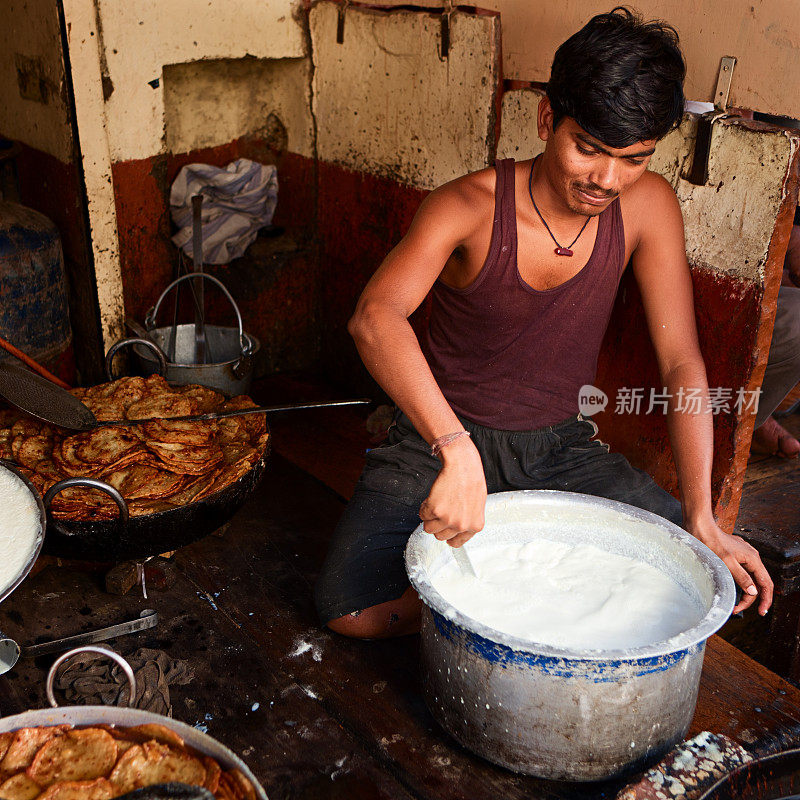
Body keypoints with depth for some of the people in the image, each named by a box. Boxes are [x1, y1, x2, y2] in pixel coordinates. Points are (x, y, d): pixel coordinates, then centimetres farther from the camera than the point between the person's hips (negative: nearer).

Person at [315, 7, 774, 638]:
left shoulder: (649, 207, -11)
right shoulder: (471, 207, -21)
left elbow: (682, 364, -9)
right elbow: (375, 317, -39)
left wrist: (702, 518, -18)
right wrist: (456, 453, -54)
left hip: (559, 445, 3)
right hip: (443, 437, -2)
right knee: (350, 611, -20)